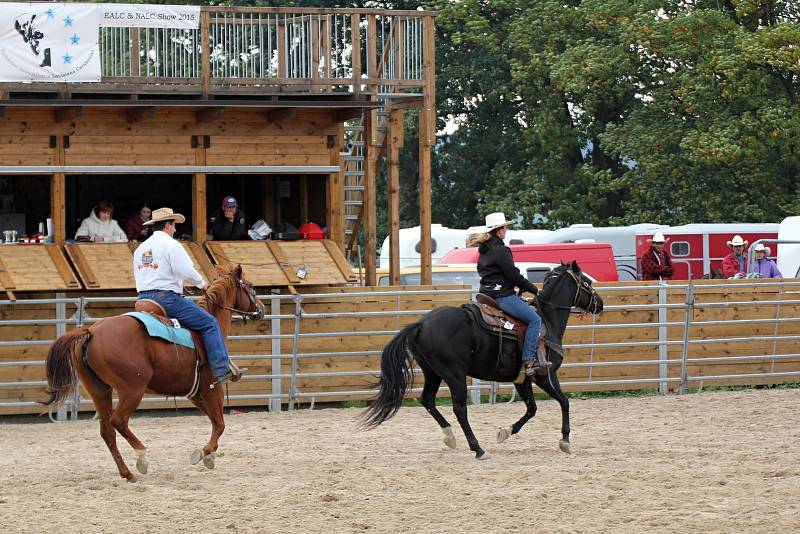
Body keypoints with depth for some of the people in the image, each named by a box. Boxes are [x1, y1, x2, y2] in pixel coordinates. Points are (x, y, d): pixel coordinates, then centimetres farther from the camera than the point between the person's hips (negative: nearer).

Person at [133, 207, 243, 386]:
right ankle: (222, 369, -13)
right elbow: (187, 272, -16)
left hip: (143, 298, 8)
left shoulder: (140, 248, 18)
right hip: (166, 297, -8)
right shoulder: (171, 245, -7)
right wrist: (200, 283, 5)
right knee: (209, 323, -6)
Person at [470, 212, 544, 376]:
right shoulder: (500, 250, -15)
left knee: (530, 308, 24)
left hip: (488, 293, 10)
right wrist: (534, 290, -1)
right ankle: (529, 360, -19)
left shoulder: (485, 249, 16)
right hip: (502, 296, -10)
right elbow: (514, 276, -15)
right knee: (535, 319, -10)